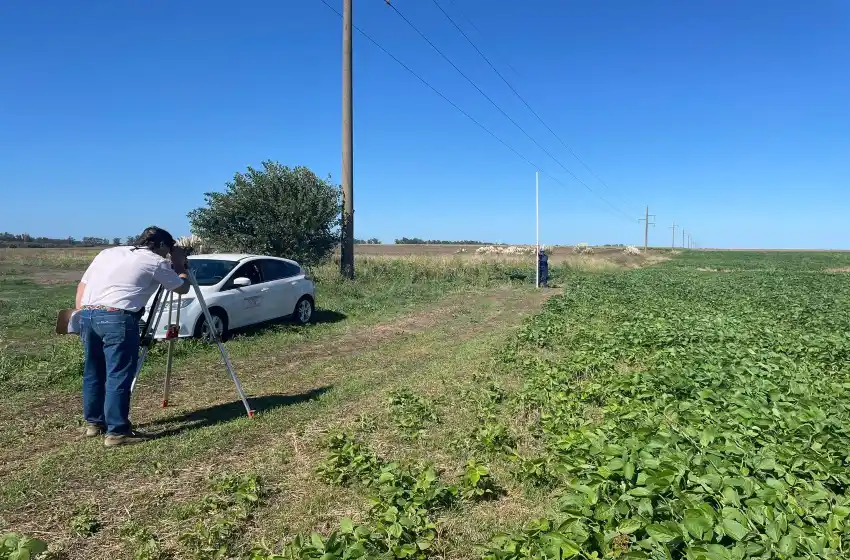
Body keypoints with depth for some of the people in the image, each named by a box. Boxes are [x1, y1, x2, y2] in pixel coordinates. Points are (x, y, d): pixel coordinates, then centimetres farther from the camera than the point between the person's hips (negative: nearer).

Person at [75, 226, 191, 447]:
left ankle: (94, 423, 30)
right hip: (117, 318, -7)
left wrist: (81, 313, 23)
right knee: (118, 377, -2)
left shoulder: (108, 252, 23)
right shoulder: (156, 262, 4)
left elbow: (82, 285, 21)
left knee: (93, 373, 18)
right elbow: (183, 288, 15)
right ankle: (117, 432, 1)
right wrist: (180, 266, 30)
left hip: (87, 315, 8)